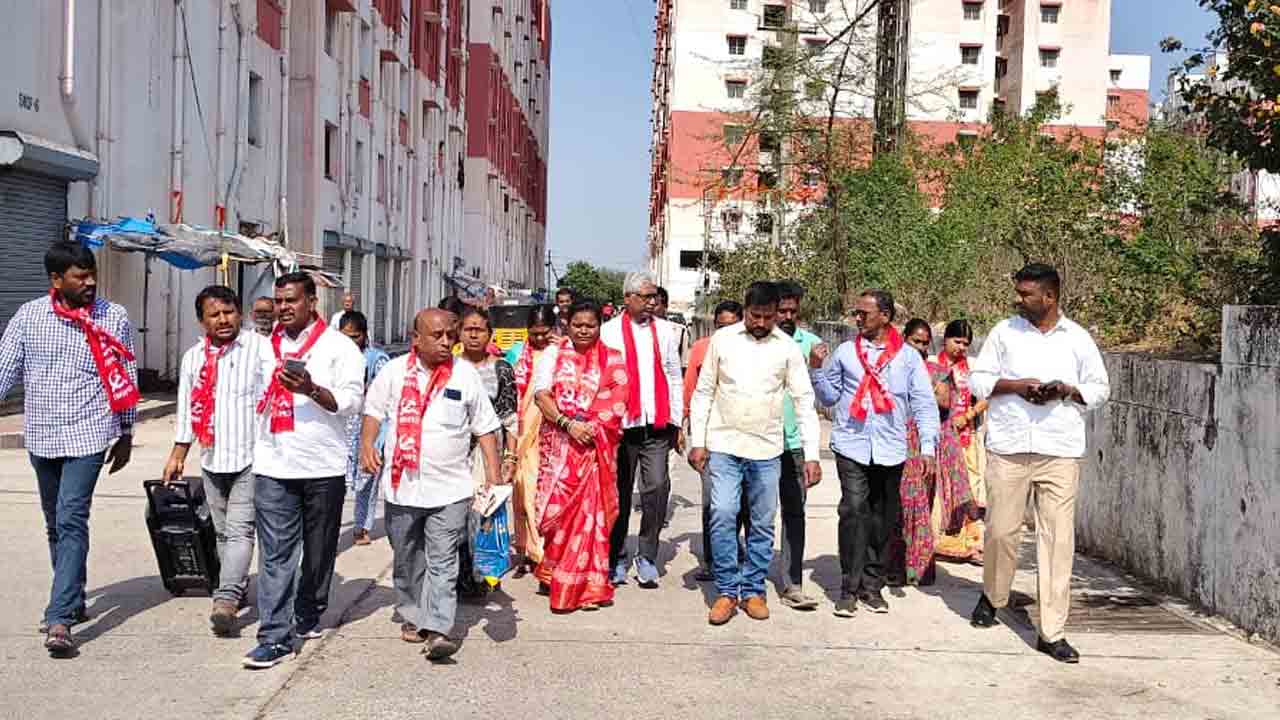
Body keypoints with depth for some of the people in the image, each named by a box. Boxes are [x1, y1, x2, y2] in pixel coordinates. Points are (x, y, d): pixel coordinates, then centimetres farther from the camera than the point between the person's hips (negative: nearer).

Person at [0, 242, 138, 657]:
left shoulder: (114, 318, -3)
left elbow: (126, 378, 4)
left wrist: (125, 435, 7)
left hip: (87, 435, -4)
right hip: (40, 435, 4)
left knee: (71, 522, -13)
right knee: (55, 525, 15)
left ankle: (59, 619, -14)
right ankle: (73, 602, 32)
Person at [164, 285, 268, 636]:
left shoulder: (261, 348, -6)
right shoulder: (193, 357, 11)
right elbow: (186, 409, 18)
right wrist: (177, 455, 17)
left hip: (251, 458, -6)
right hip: (213, 460, 6)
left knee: (239, 530, -11)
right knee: (223, 532, 14)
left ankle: (226, 600, -16)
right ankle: (239, 589, 29)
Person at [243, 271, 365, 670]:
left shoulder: (339, 346, -2)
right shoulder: (265, 345, 13)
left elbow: (352, 400, -11)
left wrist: (311, 389, -26)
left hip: (323, 467, -2)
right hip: (273, 467, 3)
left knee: (319, 549, 12)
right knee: (276, 554, -3)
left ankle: (309, 615, 31)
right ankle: (274, 637, -3)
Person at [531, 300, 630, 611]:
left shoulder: (613, 360, 10)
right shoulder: (554, 353, 10)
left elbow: (615, 404, 1)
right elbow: (541, 395, -2)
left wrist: (589, 428, -13)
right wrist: (569, 425, -14)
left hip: (595, 447, 0)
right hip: (558, 443, 0)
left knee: (590, 510, -1)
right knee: (558, 506, -3)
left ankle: (587, 586, 8)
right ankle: (553, 572, 14)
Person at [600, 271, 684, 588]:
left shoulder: (666, 330, 12)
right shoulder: (608, 332, 3)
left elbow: (674, 378, 14)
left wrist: (677, 422, 10)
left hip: (658, 425, 2)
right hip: (621, 426, -1)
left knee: (658, 487, -7)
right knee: (620, 493, 5)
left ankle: (646, 557, 5)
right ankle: (617, 559, 18)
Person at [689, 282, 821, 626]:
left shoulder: (787, 347, 0)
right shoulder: (722, 339, 0)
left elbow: (805, 401, 1)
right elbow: (703, 393, 4)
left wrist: (812, 455, -5)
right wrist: (698, 442, -2)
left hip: (767, 449, 1)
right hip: (724, 446, -1)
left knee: (763, 524, 7)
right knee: (722, 516, -9)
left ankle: (753, 590, 21)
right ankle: (727, 591, 4)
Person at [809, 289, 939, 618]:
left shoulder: (909, 357, 7)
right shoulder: (845, 352, 10)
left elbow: (924, 404, 4)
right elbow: (830, 396, 15)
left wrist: (927, 446, -5)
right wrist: (817, 369, 0)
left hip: (890, 450, 1)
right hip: (851, 446, -1)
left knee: (883, 519, 7)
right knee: (854, 511, -11)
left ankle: (872, 586, 18)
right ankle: (849, 588, -6)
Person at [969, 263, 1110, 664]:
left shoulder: (1078, 339, 7)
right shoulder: (1004, 332, 7)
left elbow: (1100, 389, 12)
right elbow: (979, 379, 8)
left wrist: (1065, 390, -8)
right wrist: (1016, 385, -9)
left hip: (1060, 450, 0)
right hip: (1008, 447, 0)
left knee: (1058, 537, -2)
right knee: (1001, 530, 3)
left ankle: (1052, 632, 4)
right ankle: (992, 597, 32)